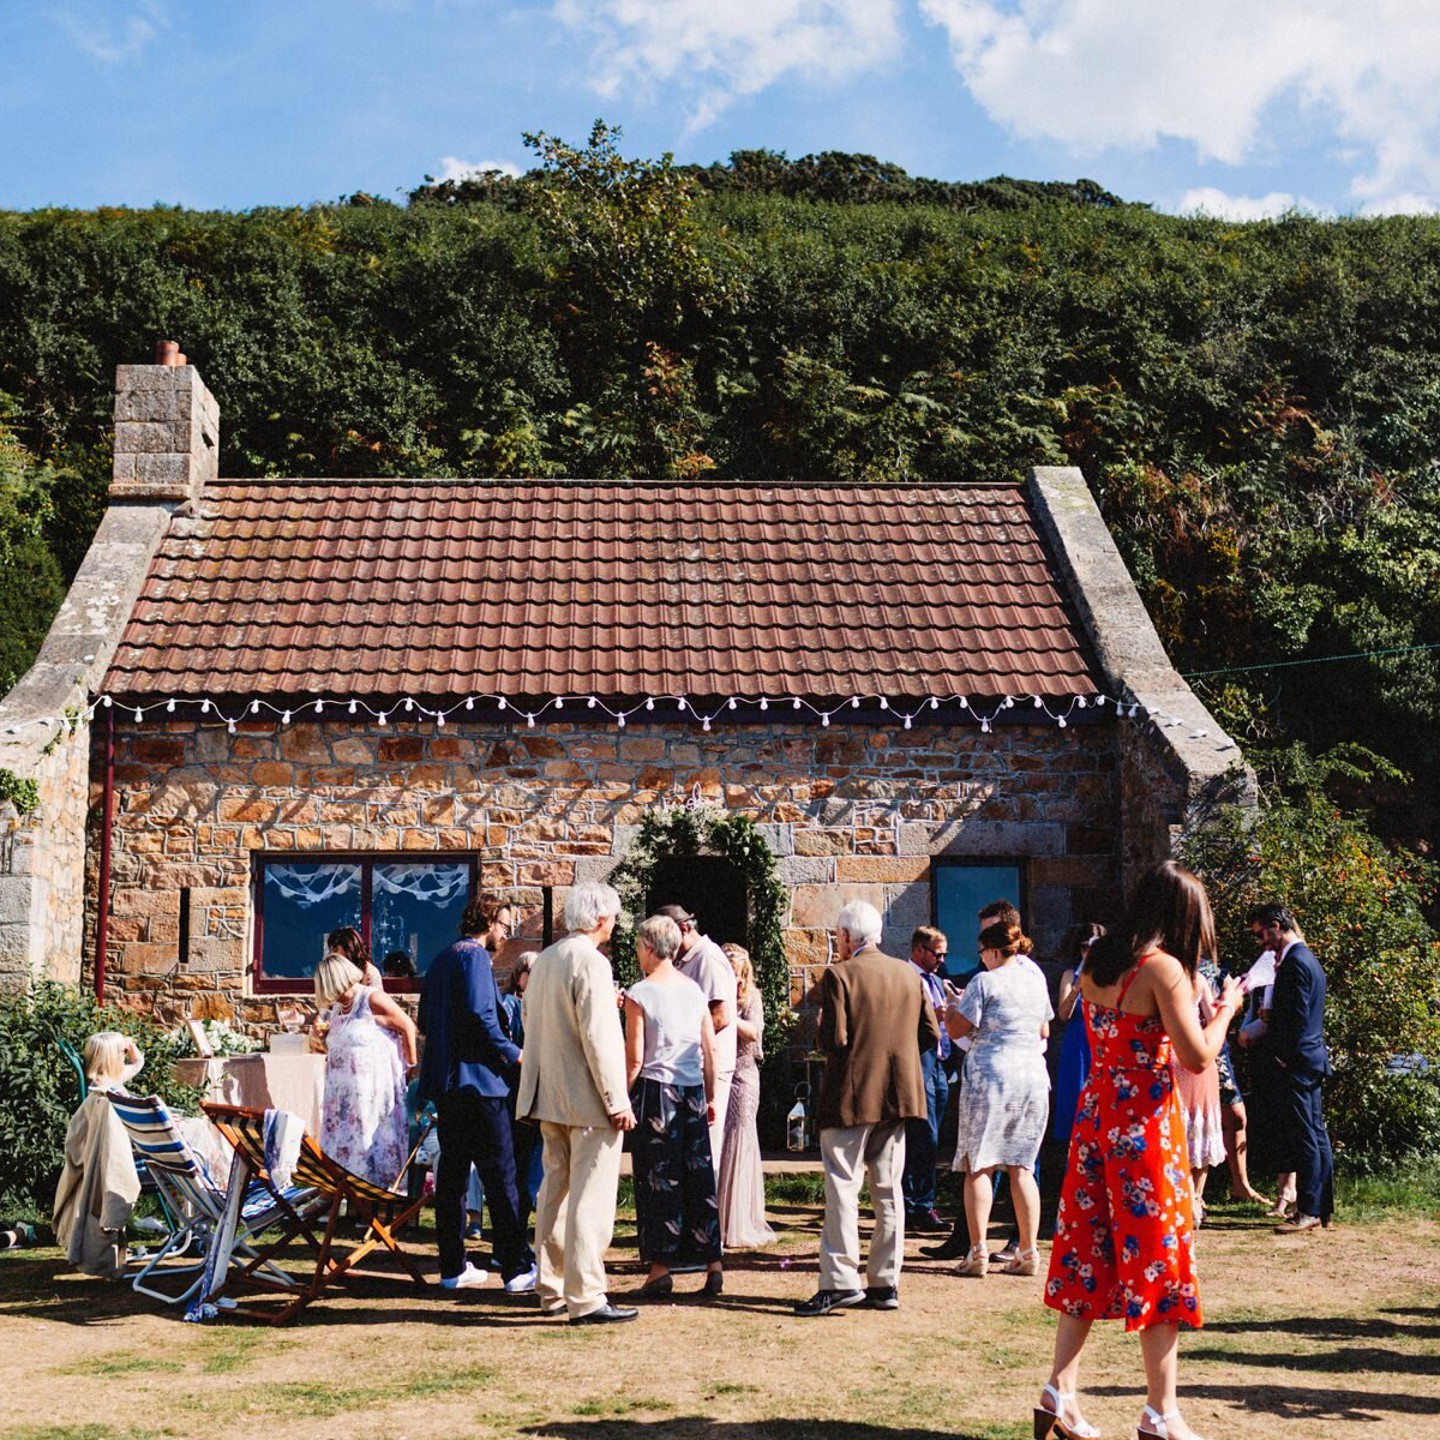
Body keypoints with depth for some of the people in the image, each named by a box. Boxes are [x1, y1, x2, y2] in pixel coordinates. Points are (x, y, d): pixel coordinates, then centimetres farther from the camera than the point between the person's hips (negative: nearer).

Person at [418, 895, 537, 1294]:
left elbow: (425, 1019, 21)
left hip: (443, 1080, 9)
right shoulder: (475, 956, -9)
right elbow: (480, 1015, -20)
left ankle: (453, 1268, 15)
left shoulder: (441, 959, 18)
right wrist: (513, 1054, -11)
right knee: (500, 1176, -7)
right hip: (478, 1080, -9)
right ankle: (517, 1268, -8)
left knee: (452, 1173, 11)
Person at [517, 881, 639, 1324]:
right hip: (587, 1101, -9)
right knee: (590, 1199, -5)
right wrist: (617, 1101, -17)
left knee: (556, 1191, 15)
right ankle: (585, 1298, -5)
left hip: (549, 1098, 9)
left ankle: (553, 1288, 22)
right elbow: (598, 1037, -19)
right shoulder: (590, 962, -15)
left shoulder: (544, 960, 11)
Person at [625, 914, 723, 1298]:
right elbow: (710, 1051, 8)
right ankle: (712, 1263, 9)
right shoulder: (694, 990, 7)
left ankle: (660, 1266, 2)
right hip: (693, 1090, 4)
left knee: (658, 1179, 1)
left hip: (655, 1090, -4)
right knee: (698, 1176, 8)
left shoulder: (640, 993, -6)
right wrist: (710, 1097, 16)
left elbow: (635, 1057, -9)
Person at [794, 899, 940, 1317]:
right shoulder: (909, 974, 7)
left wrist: (822, 1026, 3)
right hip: (898, 1095, 6)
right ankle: (885, 1283, 12)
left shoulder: (839, 976, -11)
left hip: (850, 1097, -6)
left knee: (842, 1188, -2)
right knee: (888, 1191, 10)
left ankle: (841, 1280, -6)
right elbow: (930, 1035, 6)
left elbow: (834, 1039, -18)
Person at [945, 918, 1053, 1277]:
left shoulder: (985, 982, -8)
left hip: (990, 1075, -5)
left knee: (980, 1165, 0)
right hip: (1033, 1076, 5)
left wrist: (950, 1011, 15)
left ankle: (978, 1251, -4)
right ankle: (1028, 1252, 7)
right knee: (1021, 1166, 9)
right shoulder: (1037, 980, 10)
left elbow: (957, 1030, -6)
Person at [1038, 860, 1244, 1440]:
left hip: (1096, 1112, 7)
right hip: (1146, 1120, -7)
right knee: (1159, 1261, 1)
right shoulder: (1163, 968, -13)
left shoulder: (1097, 962, 10)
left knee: (1088, 1255, 11)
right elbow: (1198, 1055, -17)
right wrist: (1226, 1008, 0)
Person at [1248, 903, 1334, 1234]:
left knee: (1304, 1136, -7)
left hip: (1297, 1061, -10)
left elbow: (1297, 1016, -20)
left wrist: (1285, 1057, -12)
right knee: (1316, 1134, 12)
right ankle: (1323, 1206, 16)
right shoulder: (1307, 958, 15)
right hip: (1312, 1059, 10)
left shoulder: (1295, 962, -17)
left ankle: (1308, 1210, -5)